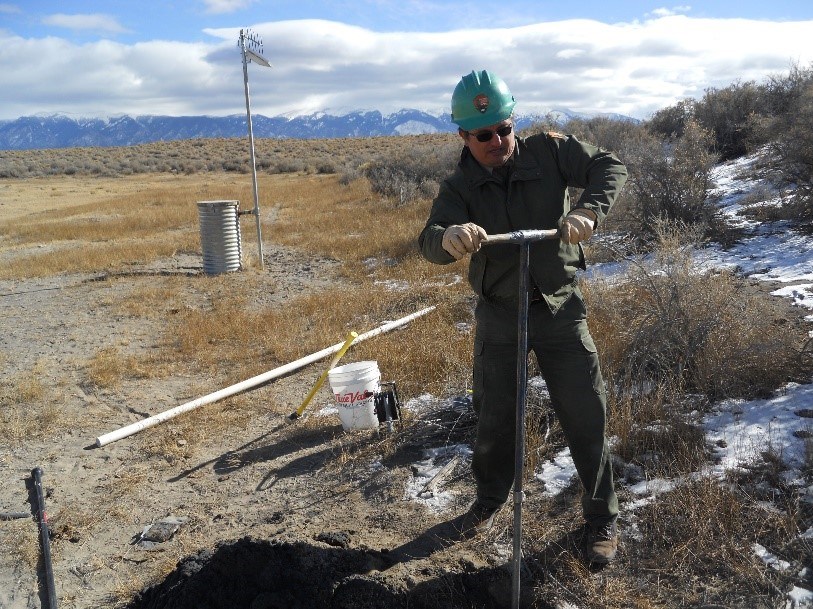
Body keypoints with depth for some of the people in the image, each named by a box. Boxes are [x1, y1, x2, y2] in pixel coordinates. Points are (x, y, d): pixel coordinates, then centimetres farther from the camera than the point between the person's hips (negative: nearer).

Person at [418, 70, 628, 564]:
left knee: (586, 414, 2)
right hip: (498, 315, 1)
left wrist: (588, 211, -30)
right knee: (494, 417, 12)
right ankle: (491, 499, 38)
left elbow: (610, 166, -9)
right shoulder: (460, 188, -7)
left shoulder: (549, 152, -6)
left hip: (560, 306, 0)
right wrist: (450, 238, -48)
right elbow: (430, 242, -22)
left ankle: (602, 517, 22)